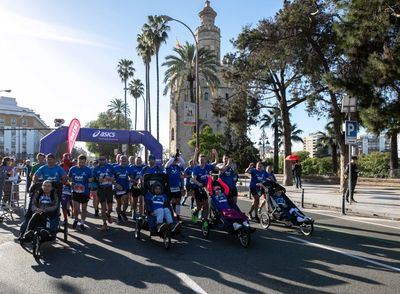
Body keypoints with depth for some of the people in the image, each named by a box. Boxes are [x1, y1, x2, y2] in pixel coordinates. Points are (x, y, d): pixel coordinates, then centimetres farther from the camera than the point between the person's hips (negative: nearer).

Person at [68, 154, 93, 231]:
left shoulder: (88, 170, -5)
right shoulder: (72, 169, 0)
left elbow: (90, 180, -3)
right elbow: (69, 178, 10)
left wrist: (90, 180, -25)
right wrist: (71, 183, -9)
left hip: (85, 192, 0)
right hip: (75, 191, 0)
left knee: (84, 208, 11)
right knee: (76, 208, -4)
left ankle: (82, 223, 30)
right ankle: (76, 219, 27)